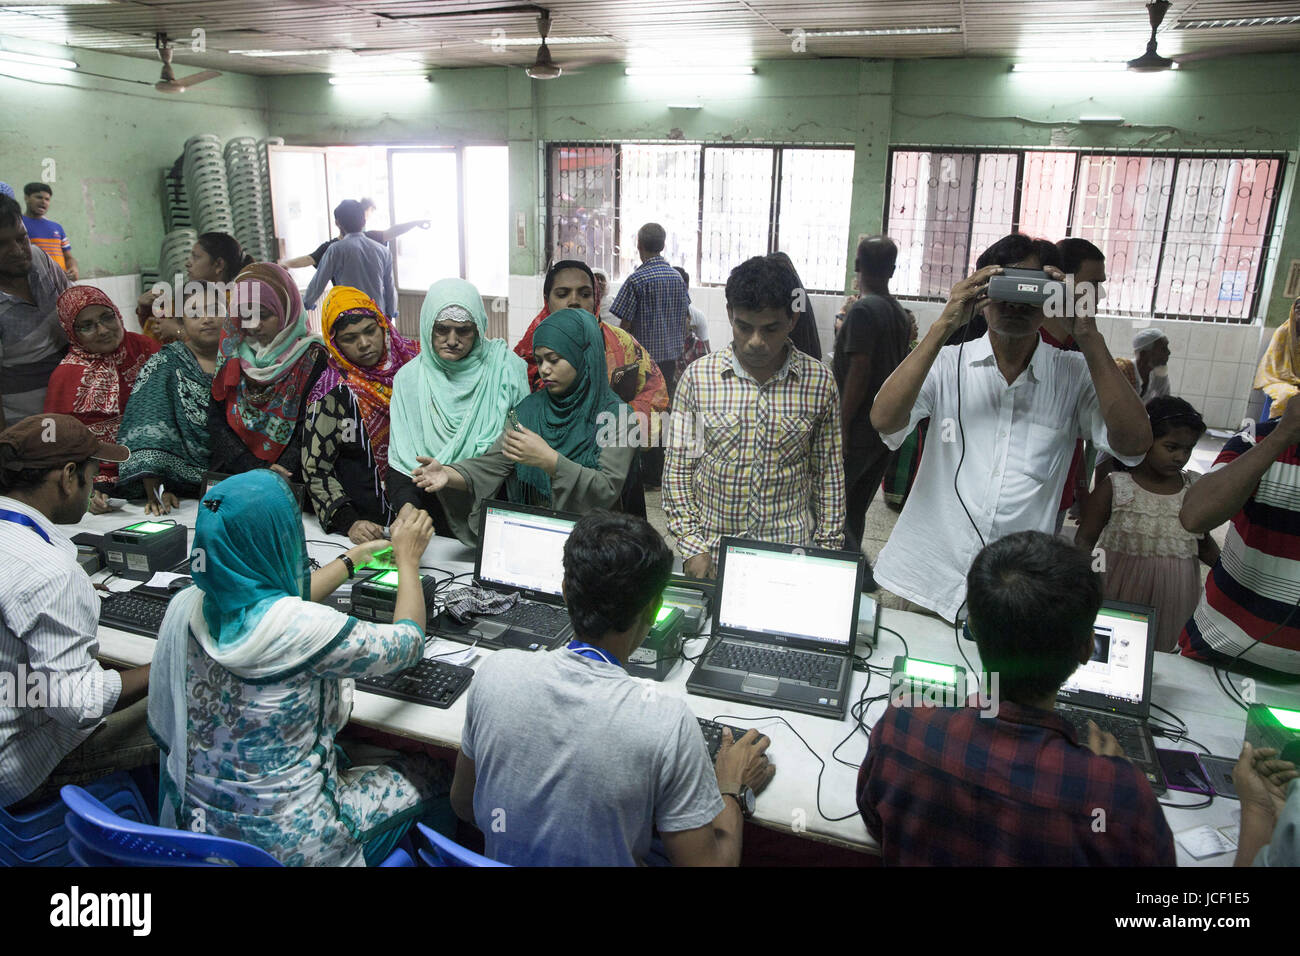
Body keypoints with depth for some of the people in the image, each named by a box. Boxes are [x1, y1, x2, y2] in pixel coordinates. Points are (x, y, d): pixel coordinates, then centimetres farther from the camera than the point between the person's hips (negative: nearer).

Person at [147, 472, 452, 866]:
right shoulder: (300, 628, -30)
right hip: (283, 842, -7)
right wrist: (408, 559, 3)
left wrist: (353, 558, 24)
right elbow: (408, 643, -13)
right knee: (436, 774, 11)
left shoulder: (185, 606, -9)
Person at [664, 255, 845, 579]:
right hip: (712, 553, 0)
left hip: (790, 556, 0)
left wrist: (828, 551, 1)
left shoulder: (819, 381, -4)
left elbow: (829, 474, 3)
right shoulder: (698, 376, -5)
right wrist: (692, 546, -6)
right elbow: (678, 470, -1)